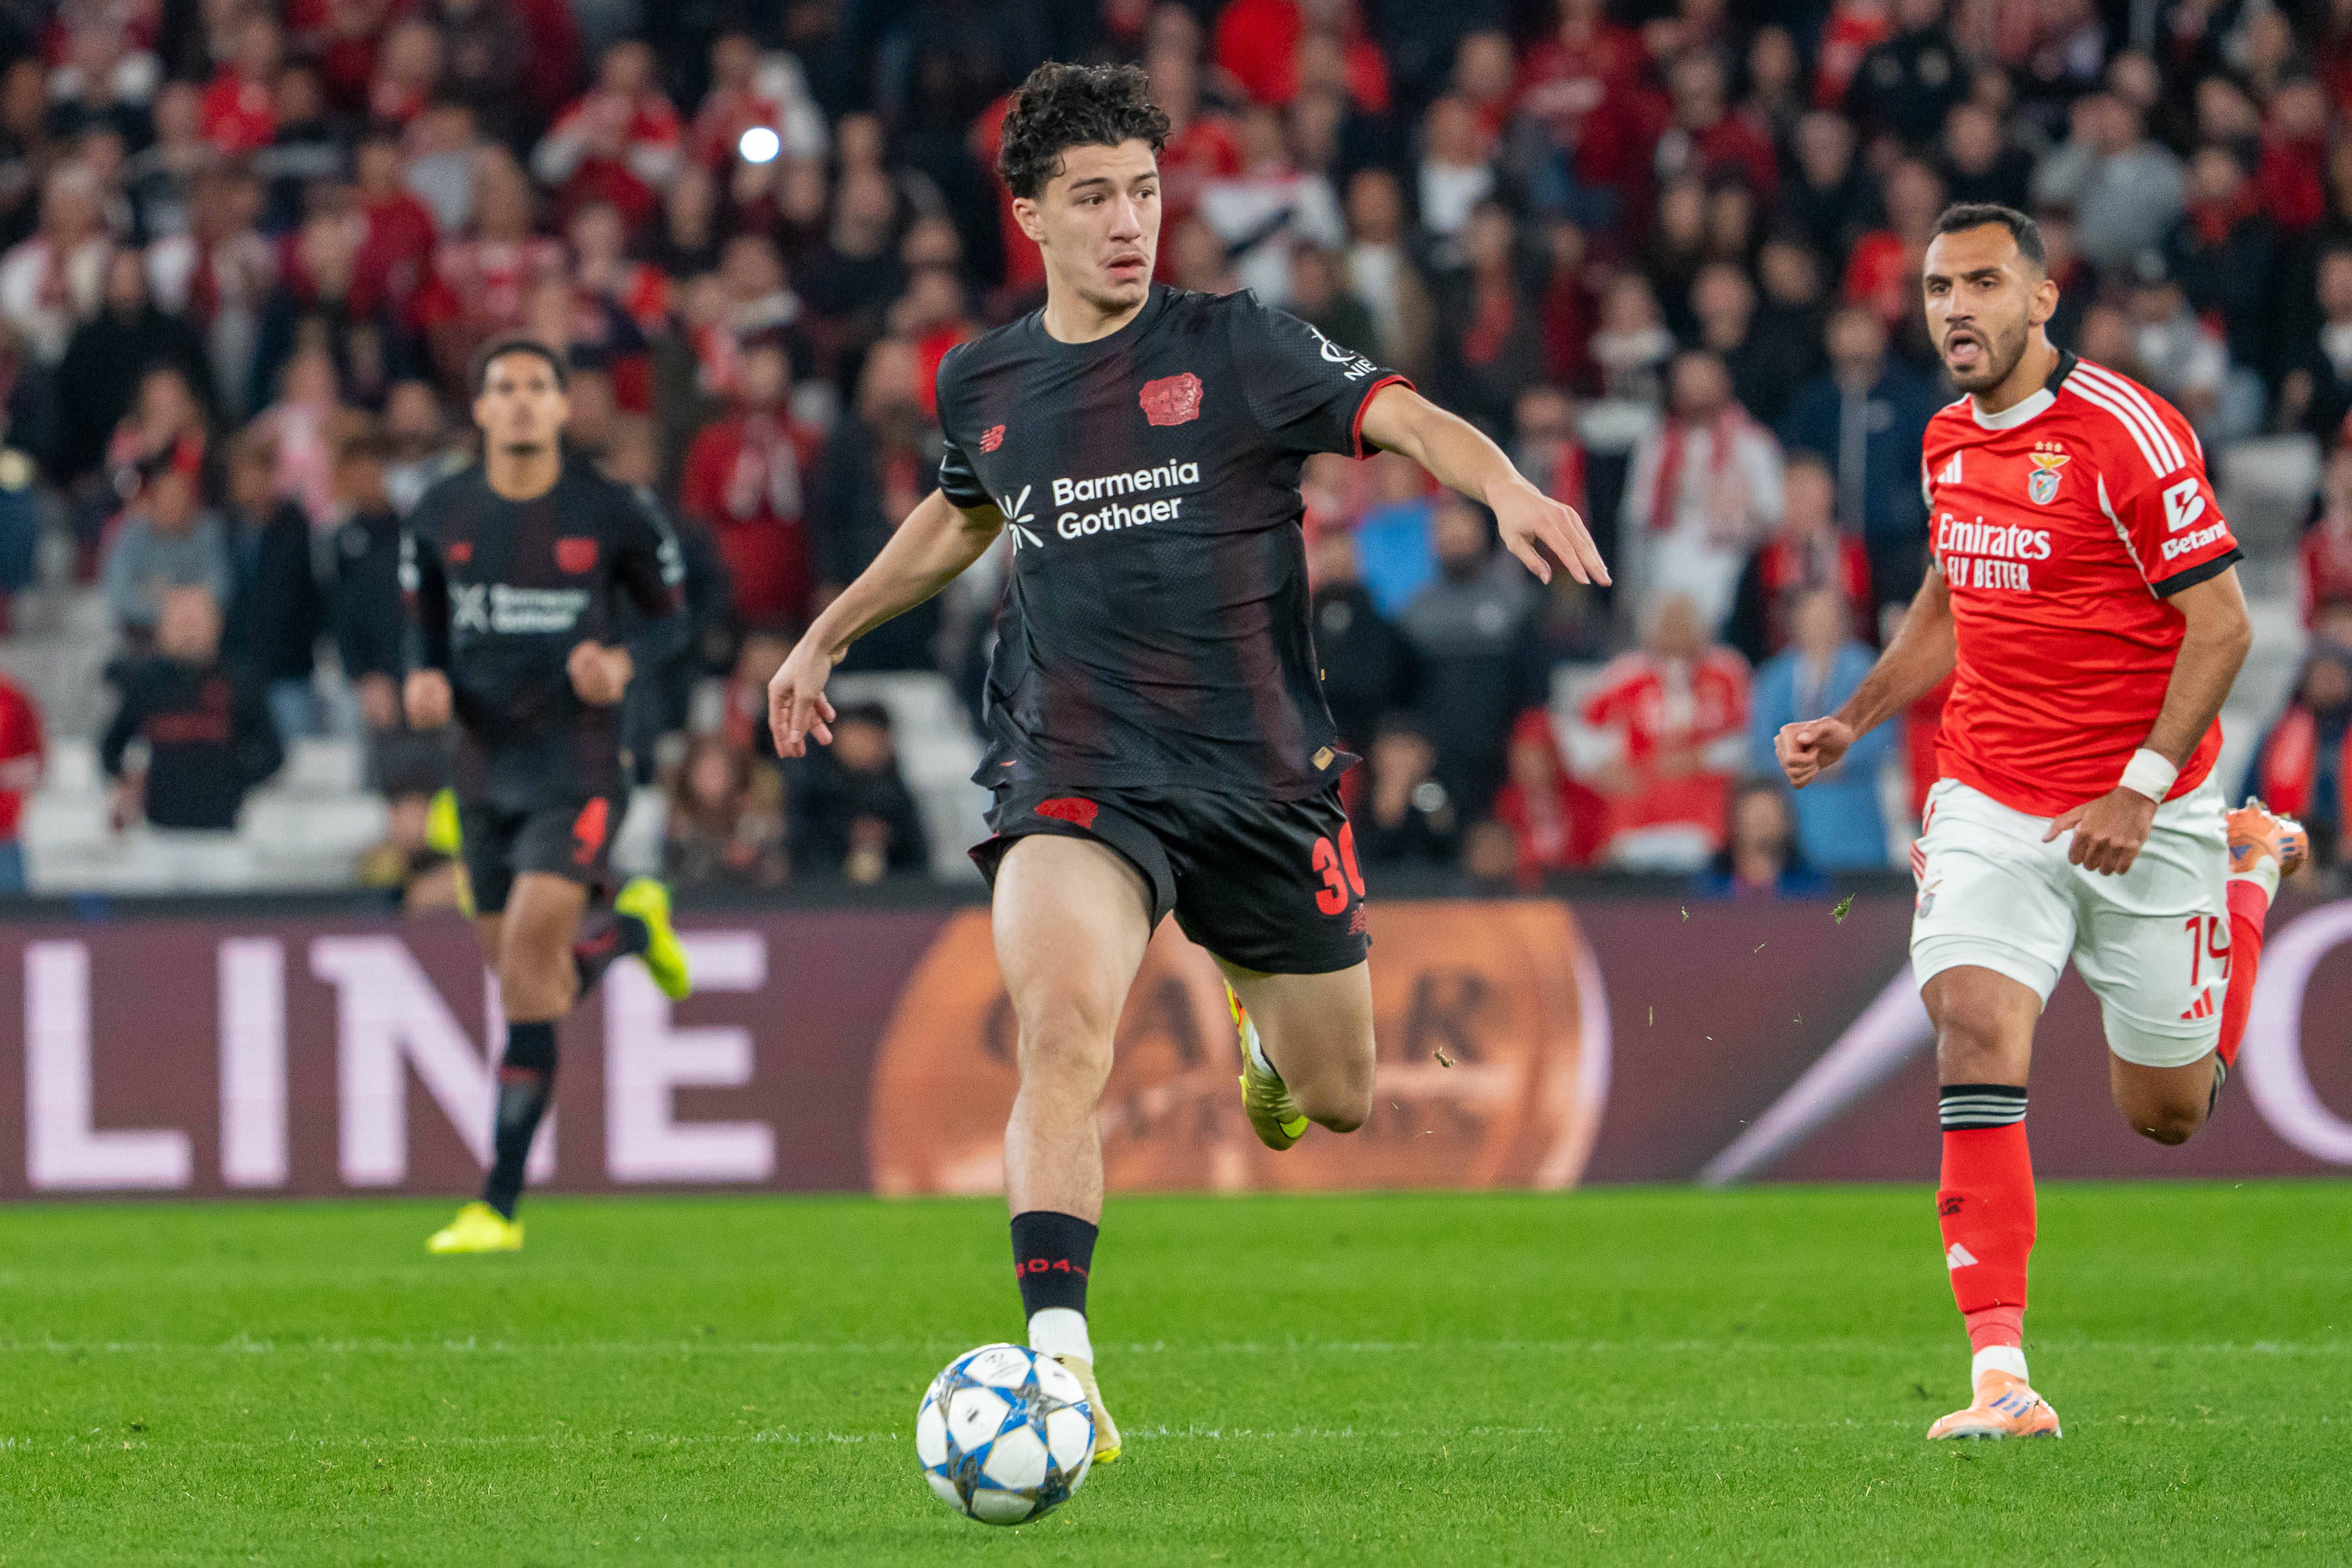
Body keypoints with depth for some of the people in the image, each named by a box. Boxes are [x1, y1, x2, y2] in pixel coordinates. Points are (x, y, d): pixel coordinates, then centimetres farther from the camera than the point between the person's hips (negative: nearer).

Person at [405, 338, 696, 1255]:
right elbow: (425, 633, 15)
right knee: (540, 993, 8)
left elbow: (672, 616, 8)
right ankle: (633, 927, 45)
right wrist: (425, 684, -8)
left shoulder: (612, 514, -4)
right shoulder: (440, 518, 4)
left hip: (575, 772, -4)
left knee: (526, 965, -17)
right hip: (485, 772, 4)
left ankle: (501, 1204, -14)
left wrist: (626, 663, -14)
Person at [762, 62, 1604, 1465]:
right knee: (1064, 1028, -28)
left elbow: (1402, 416, -16)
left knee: (1340, 1100, 12)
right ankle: (1060, 1362, -29)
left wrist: (1504, 487, -36)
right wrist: (831, 635, 36)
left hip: (1262, 770, 0)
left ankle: (1265, 1026, 51)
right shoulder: (982, 385, 7)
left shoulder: (1232, 347, -4)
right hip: (1076, 767, 0)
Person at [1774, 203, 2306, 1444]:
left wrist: (2141, 792, -21)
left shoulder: (2127, 434, -16)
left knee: (2166, 1110, 10)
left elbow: (2220, 623, -15)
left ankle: (2254, 868, 39)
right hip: (1990, 803, 4)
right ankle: (2001, 1375, -22)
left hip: (2144, 815, -4)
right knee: (1976, 1030, -20)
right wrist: (1852, 723, 10)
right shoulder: (1949, 444, 5)